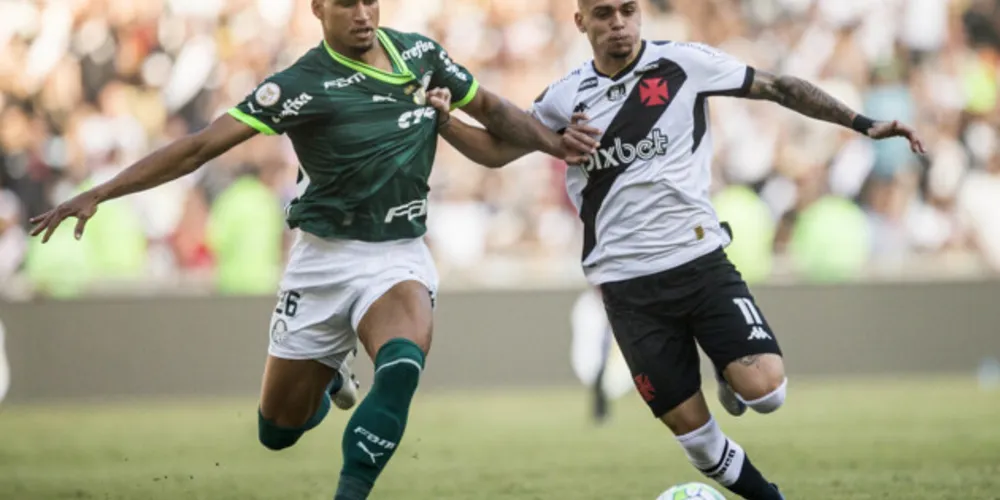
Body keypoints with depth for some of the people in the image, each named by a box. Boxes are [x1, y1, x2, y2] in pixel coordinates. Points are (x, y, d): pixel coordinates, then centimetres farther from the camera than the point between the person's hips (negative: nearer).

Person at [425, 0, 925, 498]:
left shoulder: (683, 63, -3)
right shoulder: (565, 97, 3)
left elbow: (778, 88, 4)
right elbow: (496, 150, 12)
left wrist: (863, 124, 0)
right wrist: (440, 120, -7)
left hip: (700, 261, -1)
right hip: (629, 285, 1)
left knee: (765, 391, -19)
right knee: (691, 430, -1)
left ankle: (728, 372, 16)